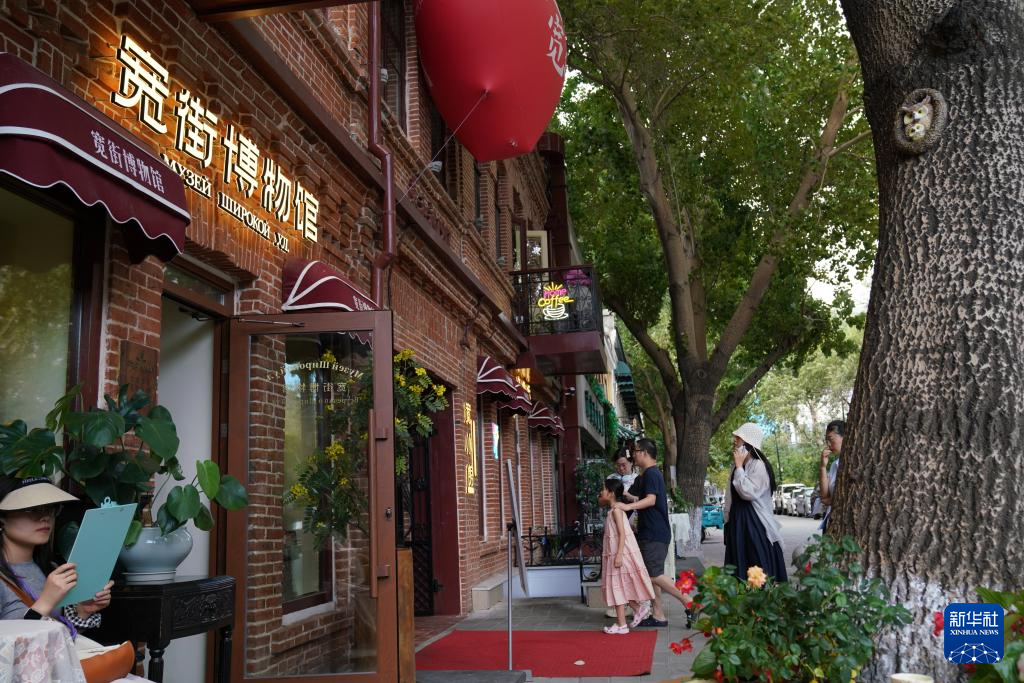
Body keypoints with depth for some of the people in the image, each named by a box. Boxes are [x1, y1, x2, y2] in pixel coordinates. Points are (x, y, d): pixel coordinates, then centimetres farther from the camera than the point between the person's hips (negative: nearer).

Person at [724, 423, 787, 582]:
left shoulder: (759, 465, -13)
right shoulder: (737, 465, 12)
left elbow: (749, 492, -22)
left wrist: (739, 467, -16)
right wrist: (728, 517, 15)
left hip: (755, 521, -8)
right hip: (737, 520, 8)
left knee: (759, 570, -6)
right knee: (740, 566, 7)